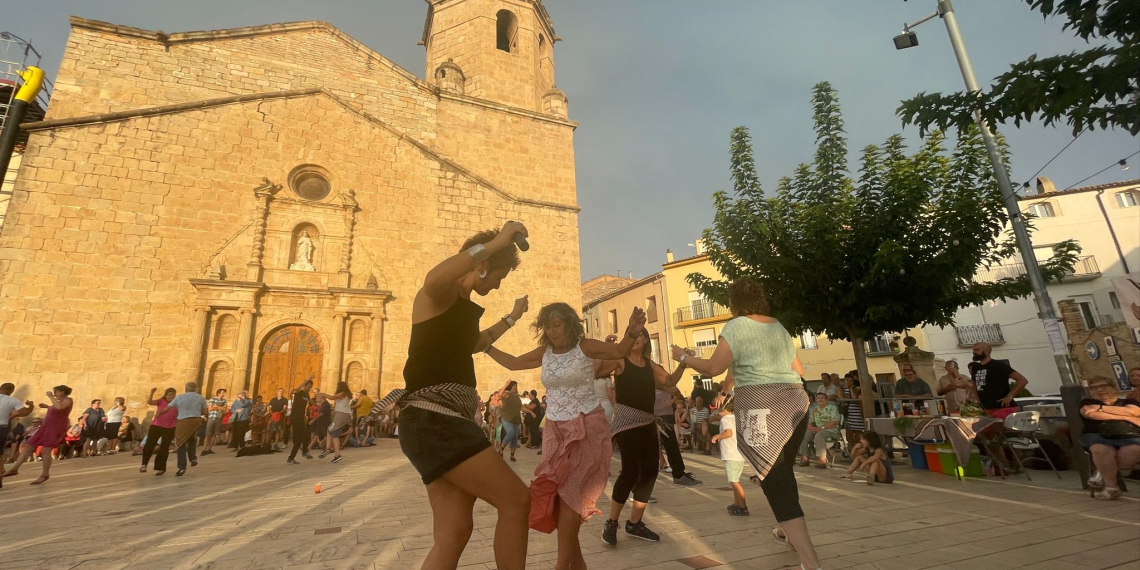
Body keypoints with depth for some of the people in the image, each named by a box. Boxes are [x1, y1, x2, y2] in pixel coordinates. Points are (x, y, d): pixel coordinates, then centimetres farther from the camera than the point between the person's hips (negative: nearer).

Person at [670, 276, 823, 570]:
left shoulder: (737, 326, -5)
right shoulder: (779, 327, 17)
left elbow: (713, 368, -10)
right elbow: (799, 370, 22)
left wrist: (683, 356, 5)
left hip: (761, 407, -8)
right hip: (795, 403, 8)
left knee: (775, 482, -4)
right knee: (783, 470, 25)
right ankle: (789, 530, 43)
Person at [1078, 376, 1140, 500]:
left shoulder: (1129, 401, 24)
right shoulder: (1088, 403, 19)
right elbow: (1091, 414, -4)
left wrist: (1100, 407, -1)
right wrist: (1125, 417, -1)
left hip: (1130, 436, 2)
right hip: (1098, 436, -2)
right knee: (1101, 450, -39)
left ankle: (1104, 474, -19)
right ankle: (1111, 485, -28)